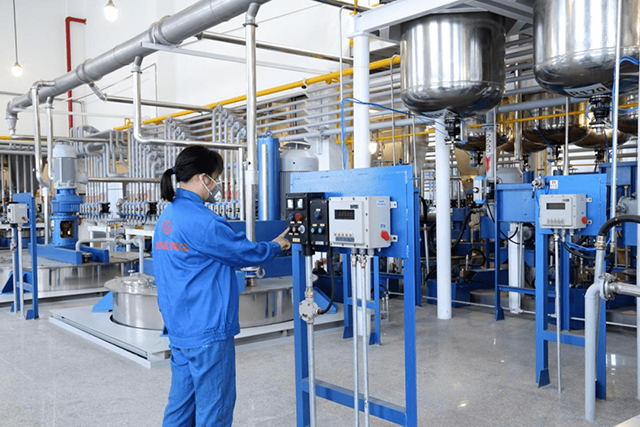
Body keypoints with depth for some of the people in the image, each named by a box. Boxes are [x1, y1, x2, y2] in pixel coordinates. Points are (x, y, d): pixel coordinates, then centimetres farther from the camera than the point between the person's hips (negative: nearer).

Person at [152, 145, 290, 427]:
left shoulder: (167, 217, 10)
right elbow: (243, 251, -10)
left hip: (179, 328, 9)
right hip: (207, 330, -9)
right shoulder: (200, 221, -20)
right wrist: (276, 247, 8)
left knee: (181, 404, 17)